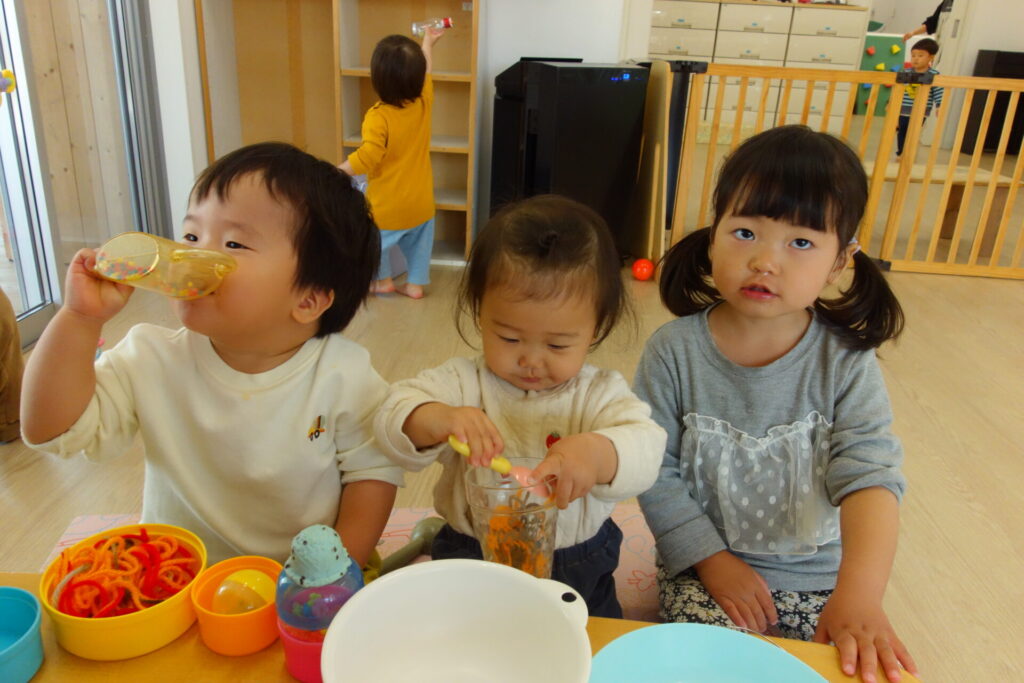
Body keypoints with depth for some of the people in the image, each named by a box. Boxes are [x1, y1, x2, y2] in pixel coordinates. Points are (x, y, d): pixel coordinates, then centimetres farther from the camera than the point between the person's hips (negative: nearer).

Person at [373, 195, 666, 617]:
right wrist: (435, 419, -40)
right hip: (469, 560, 0)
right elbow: (392, 418, -16)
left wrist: (598, 452, -43)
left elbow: (645, 448, -19)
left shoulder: (601, 393, -6)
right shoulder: (464, 382, -8)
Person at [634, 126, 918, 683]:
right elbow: (655, 473, -8)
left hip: (822, 577, 2)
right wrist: (712, 560, -12)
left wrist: (860, 593, -33)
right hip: (705, 565, -1)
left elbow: (871, 474, -20)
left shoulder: (847, 363, -10)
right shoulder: (674, 352, -12)